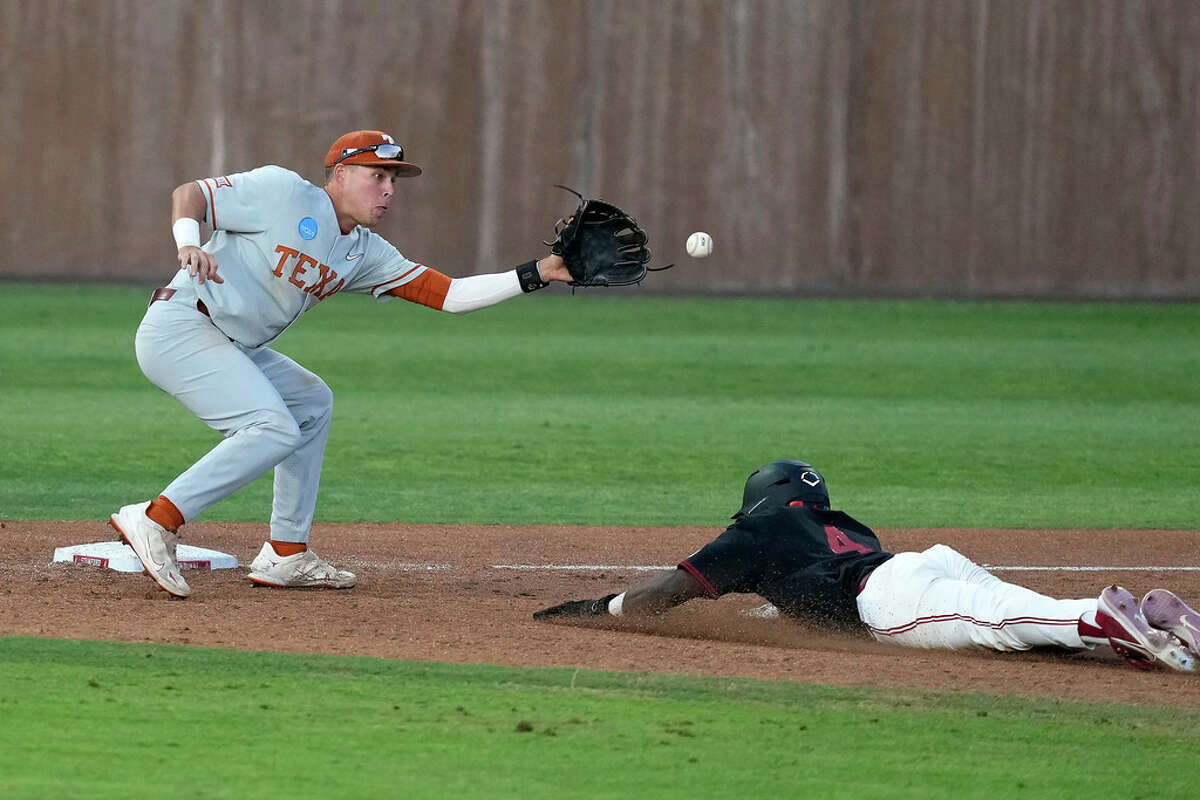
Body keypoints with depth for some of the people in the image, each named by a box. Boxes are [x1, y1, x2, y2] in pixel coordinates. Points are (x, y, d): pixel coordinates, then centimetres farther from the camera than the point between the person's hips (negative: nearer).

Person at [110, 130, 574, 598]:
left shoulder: (365, 253, 12)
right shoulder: (283, 192, -9)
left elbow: (449, 295, 7)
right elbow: (189, 194, -8)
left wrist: (537, 275, -1)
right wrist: (189, 245, -30)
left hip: (228, 347, 10)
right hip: (180, 328, -10)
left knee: (312, 402, 21)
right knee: (274, 429, -23)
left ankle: (286, 555, 19)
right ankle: (156, 521, -26)